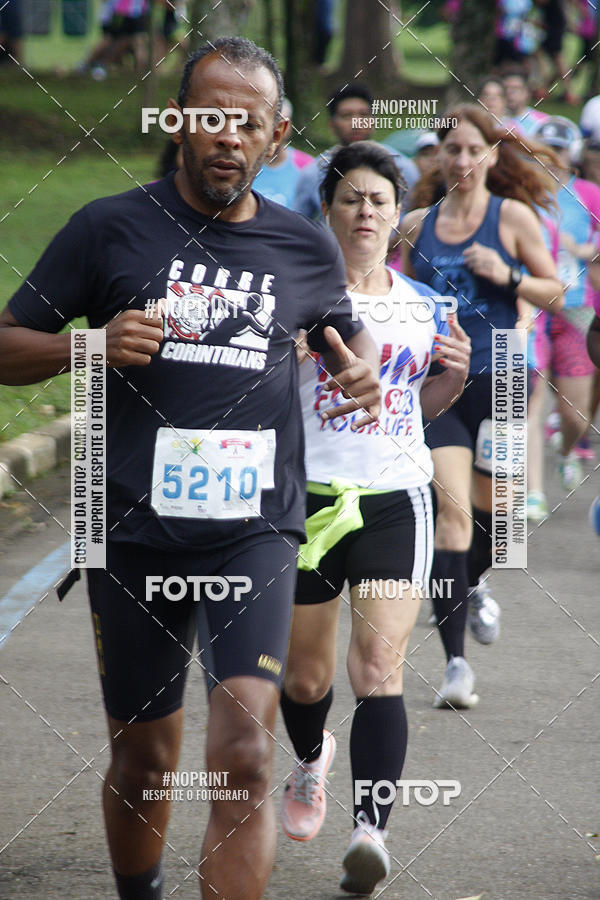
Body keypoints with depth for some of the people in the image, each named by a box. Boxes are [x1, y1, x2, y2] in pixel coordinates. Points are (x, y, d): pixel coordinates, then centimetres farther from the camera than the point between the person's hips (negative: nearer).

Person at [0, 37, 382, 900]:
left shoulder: (306, 250, 7)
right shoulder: (110, 230, 0)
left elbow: (347, 334, 27)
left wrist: (363, 375, 4)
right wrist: (92, 347, -17)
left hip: (254, 530, 0)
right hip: (134, 530, 0)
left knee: (244, 753, -17)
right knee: (142, 760, 11)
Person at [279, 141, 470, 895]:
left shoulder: (422, 306, 9)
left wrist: (455, 376, 1)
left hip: (395, 500, 1)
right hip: (308, 495, -1)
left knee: (379, 669, -15)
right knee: (305, 677, 12)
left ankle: (371, 828, -22)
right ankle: (312, 757, 46)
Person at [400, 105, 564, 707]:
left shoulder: (513, 217, 0)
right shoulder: (416, 224, 7)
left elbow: (555, 294, 2)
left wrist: (508, 277, -14)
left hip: (497, 379, 0)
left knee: (488, 505, 13)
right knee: (450, 508, -13)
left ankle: (473, 586, 50)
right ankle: (455, 663, -16)